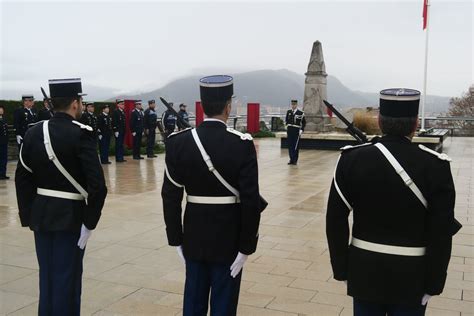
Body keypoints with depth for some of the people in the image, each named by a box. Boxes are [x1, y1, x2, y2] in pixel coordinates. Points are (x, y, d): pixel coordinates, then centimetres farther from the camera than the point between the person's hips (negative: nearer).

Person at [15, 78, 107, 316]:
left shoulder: (33, 133, 2)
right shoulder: (81, 134, -15)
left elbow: (22, 178, 4)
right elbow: (97, 184, -21)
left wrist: (27, 216, 10)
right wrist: (90, 221, -13)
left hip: (41, 215, 6)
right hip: (70, 216, -6)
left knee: (46, 275, 19)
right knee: (67, 277, 6)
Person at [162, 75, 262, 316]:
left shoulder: (178, 142, -7)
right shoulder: (242, 145, -15)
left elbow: (170, 197, -4)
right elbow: (250, 201, -16)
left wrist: (176, 240, 6)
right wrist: (246, 247, -6)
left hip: (194, 239, 3)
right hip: (228, 240, -3)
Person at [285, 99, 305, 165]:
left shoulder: (300, 113, -6)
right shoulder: (288, 112, 7)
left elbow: (304, 122, -1)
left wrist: (301, 130, -9)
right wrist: (287, 125, 12)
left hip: (296, 131, -4)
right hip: (289, 131, 4)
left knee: (296, 146, 0)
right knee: (290, 146, 5)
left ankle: (295, 160, 7)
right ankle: (291, 159, 15)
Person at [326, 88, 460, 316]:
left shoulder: (352, 159, -9)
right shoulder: (435, 166, -12)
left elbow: (335, 221, -6)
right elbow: (442, 233, -11)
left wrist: (341, 269, 4)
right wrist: (433, 283, 0)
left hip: (365, 272, 1)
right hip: (411, 277, -1)